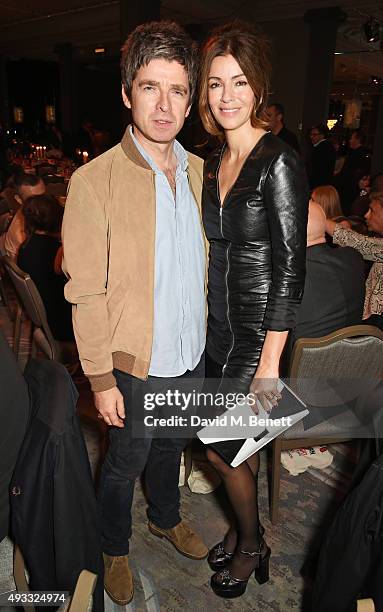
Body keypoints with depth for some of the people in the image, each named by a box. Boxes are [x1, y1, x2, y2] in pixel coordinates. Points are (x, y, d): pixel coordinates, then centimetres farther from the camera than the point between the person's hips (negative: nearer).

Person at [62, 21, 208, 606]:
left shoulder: (198, 171, 1)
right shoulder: (94, 180, -17)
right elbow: (86, 293, -15)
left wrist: (202, 334, 11)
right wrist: (101, 379, -14)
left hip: (192, 355, 5)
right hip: (137, 364, -5)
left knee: (171, 447, 27)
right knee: (125, 464, 18)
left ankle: (166, 517, 55)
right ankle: (115, 548, 46)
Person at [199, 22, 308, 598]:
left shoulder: (279, 161, -15)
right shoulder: (216, 162, 8)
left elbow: (291, 267, -18)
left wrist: (269, 361, -19)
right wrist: (206, 322, 11)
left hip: (258, 330, -7)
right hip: (219, 328, 7)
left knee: (220, 446, 5)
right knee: (239, 442, 19)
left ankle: (251, 546, 34)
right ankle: (244, 529, 44)